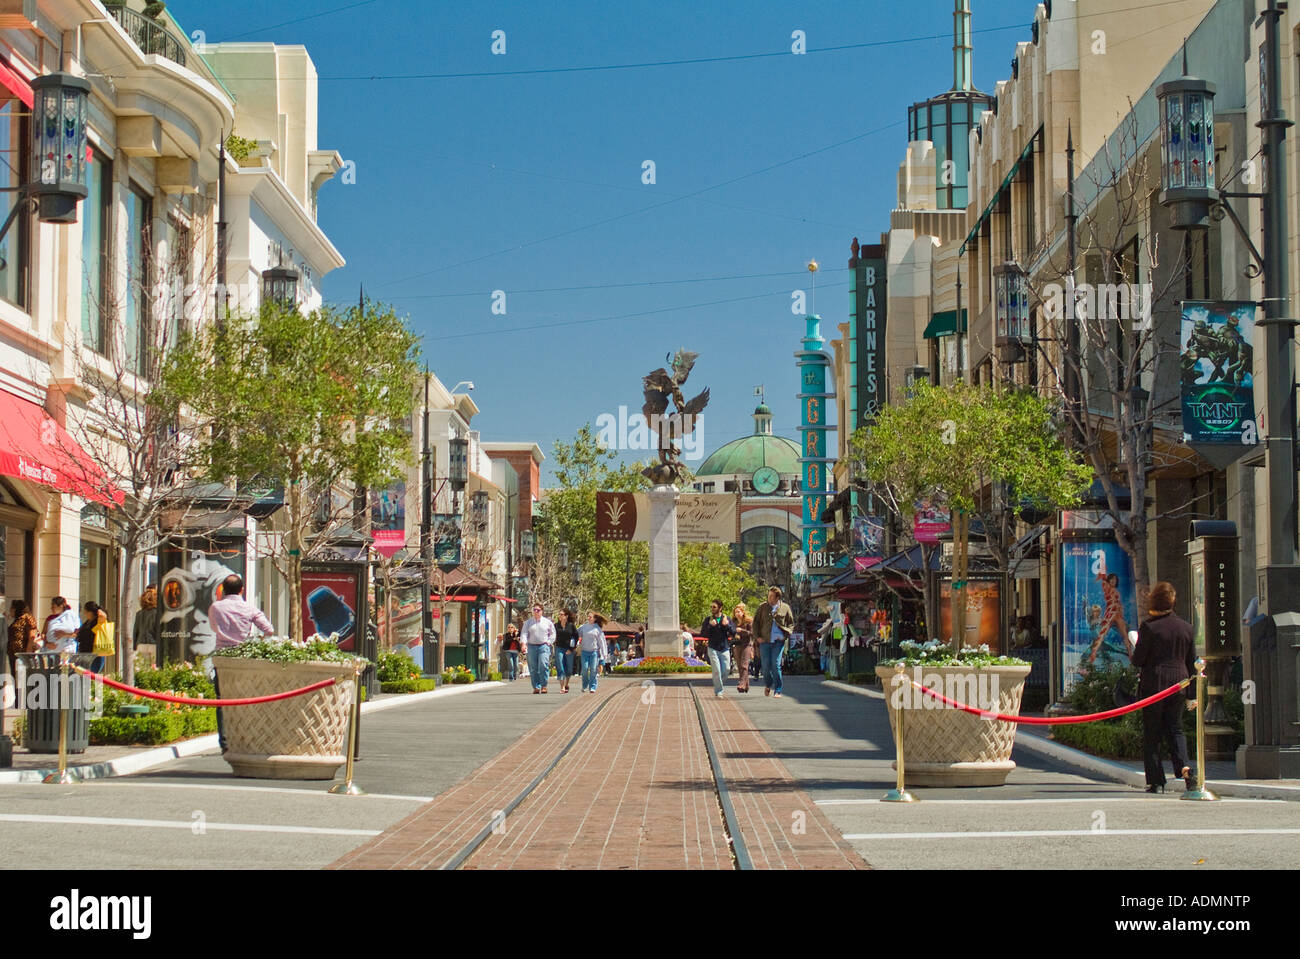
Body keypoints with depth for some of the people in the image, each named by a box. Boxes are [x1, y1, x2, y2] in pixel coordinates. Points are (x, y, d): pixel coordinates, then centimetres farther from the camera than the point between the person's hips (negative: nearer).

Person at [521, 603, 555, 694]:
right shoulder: (528, 622, 10)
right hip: (532, 647, 2)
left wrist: (549, 642, 3)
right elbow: (524, 633, 1)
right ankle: (536, 687, 6)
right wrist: (523, 643, -15)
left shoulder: (547, 622, 10)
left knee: (543, 666, -15)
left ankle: (543, 686, -7)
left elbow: (552, 634, 17)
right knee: (533, 668, 0)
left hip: (544, 646, -2)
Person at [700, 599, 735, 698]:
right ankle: (718, 691, -2)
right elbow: (703, 633, -3)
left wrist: (727, 625, -17)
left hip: (725, 649, 2)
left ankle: (720, 685, 22)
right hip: (713, 648, -2)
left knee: (726, 669, -2)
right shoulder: (708, 619, 3)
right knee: (717, 670, -9)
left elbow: (733, 633, -1)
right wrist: (710, 626, -17)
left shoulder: (727, 619, 5)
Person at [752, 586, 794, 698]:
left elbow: (791, 623, 13)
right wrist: (757, 636, 1)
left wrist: (786, 635, -2)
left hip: (779, 640, -1)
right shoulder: (763, 607, 7)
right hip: (765, 641, 1)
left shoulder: (785, 608, 6)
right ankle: (767, 685, 27)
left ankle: (777, 691, -3)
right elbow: (755, 622, 11)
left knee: (776, 665, -8)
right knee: (766, 666, 0)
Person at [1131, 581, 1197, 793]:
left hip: (1153, 684, -4)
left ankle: (1156, 781, 3)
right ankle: (1184, 766, -12)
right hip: (1178, 683, 4)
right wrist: (1192, 694, 15)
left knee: (1151, 734, 4)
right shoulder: (1186, 627, 6)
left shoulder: (1149, 627, -10)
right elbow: (1191, 662, 10)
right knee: (1175, 729, 14)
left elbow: (1138, 660, -8)